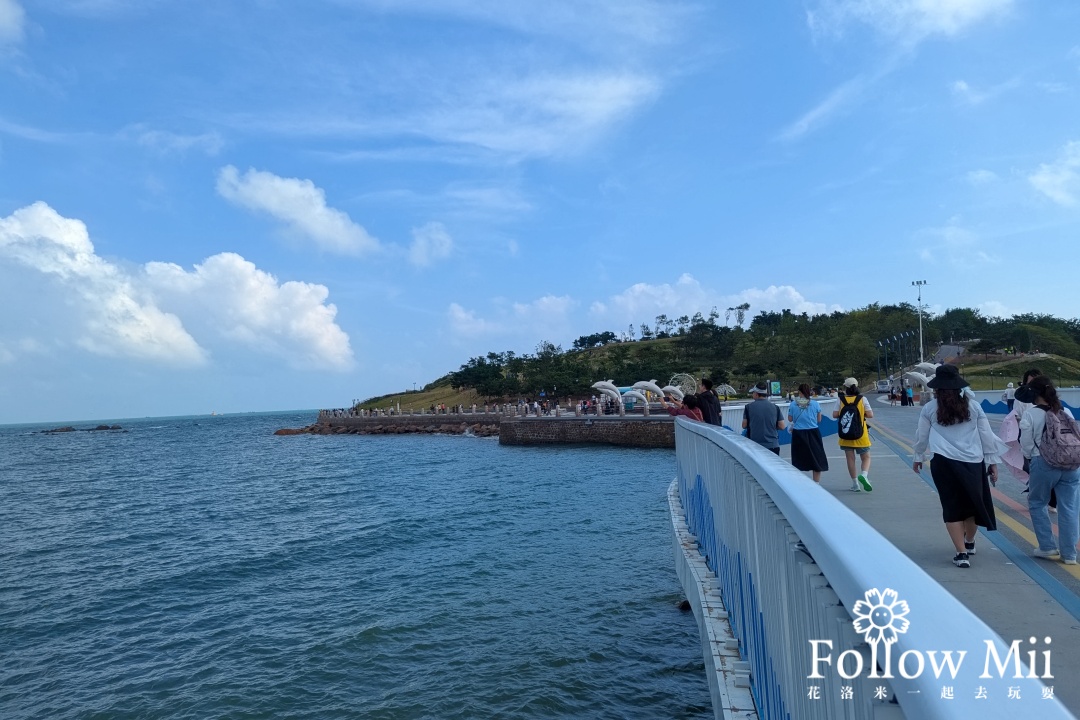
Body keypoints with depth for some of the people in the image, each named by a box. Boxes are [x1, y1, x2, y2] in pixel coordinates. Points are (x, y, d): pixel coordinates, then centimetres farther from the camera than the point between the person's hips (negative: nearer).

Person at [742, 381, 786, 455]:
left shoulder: (749, 407, -5)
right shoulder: (775, 407, 0)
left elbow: (744, 425, -2)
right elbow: (782, 426, 0)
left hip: (755, 446, -1)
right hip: (773, 446, 2)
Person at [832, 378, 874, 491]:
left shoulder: (841, 400, -5)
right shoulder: (862, 399, -6)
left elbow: (835, 415, -9)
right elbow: (870, 415, -8)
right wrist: (861, 413, 10)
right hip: (861, 434, -1)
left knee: (850, 459, 9)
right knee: (866, 458, 11)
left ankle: (855, 484, 10)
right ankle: (864, 474, -18)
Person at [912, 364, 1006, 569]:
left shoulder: (929, 409, 1)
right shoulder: (973, 406, 5)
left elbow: (921, 437, 10)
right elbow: (986, 435, 7)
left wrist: (918, 457, 25)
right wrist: (992, 462, 15)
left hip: (944, 463, -2)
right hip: (973, 462, 3)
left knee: (952, 507, 6)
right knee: (972, 502, 20)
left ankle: (962, 554, 2)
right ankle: (969, 543, 41)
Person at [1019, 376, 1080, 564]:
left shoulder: (1030, 415, -9)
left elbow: (1026, 445, -6)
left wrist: (1031, 458, 12)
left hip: (1043, 464, -4)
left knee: (1037, 503, 14)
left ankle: (1048, 547, 14)